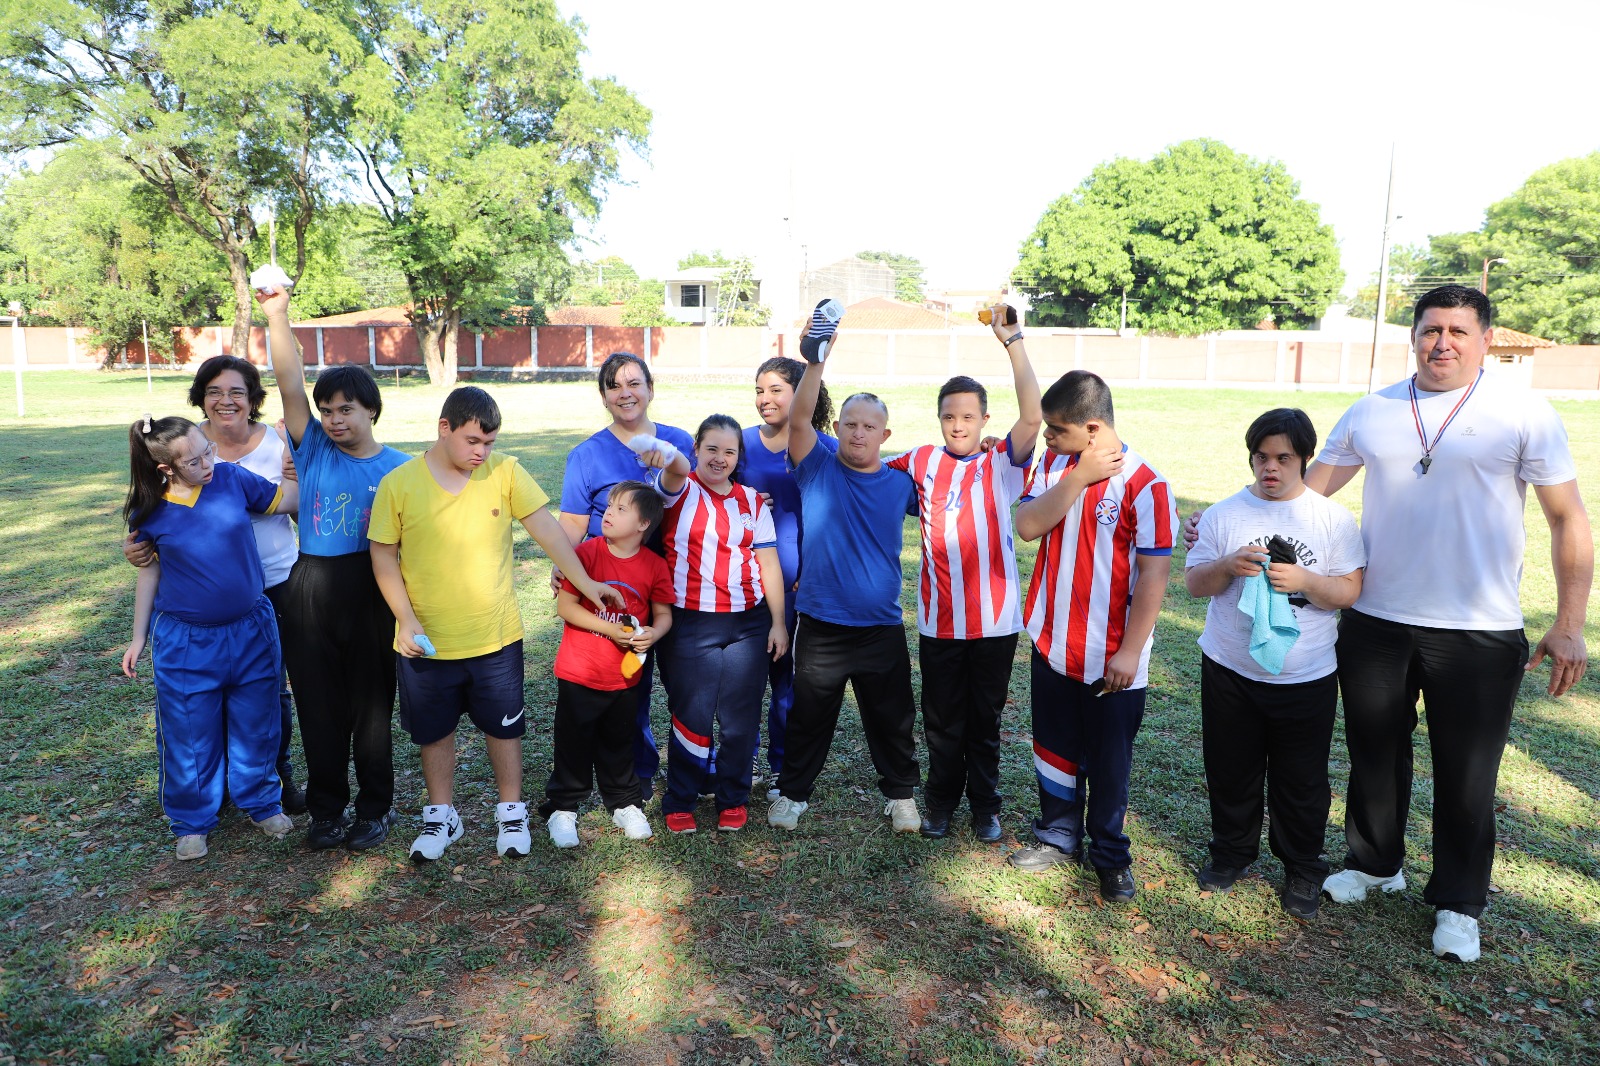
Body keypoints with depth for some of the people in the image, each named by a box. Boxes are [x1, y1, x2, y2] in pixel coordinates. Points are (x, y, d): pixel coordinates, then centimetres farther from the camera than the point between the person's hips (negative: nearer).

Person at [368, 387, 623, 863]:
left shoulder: (506, 472, -6)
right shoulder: (398, 483, -7)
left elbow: (545, 528, -6)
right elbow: (384, 556, -3)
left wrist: (585, 582, -12)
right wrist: (406, 619, -11)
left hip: (496, 636, 0)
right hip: (426, 641, 0)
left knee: (504, 726, 14)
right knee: (434, 731, 16)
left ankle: (511, 813, 33)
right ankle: (441, 817, 36)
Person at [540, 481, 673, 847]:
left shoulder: (655, 565, -5)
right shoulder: (587, 552, -12)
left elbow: (664, 614, 4)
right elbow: (565, 605, -14)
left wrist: (653, 634, -18)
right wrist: (612, 630, -20)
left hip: (625, 676, 2)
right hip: (579, 674, -2)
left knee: (619, 745, 18)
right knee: (574, 744, 9)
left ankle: (625, 804, 35)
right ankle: (562, 808, 27)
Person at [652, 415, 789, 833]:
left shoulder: (752, 500, 9)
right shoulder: (682, 489, -1)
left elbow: (768, 562, 8)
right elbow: (677, 472, -26)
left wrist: (779, 622, 3)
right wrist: (667, 455, -50)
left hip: (748, 624, 3)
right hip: (690, 624, -3)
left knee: (741, 718, 7)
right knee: (691, 716, 2)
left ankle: (734, 798, 26)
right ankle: (679, 801, 21)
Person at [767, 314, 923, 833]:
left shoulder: (902, 482, 2)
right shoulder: (818, 468, -4)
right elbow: (797, 419, -19)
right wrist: (817, 360, -30)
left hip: (882, 628, 1)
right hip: (821, 626, -1)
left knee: (892, 720, 15)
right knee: (808, 717, 14)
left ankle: (900, 793, 35)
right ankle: (793, 791, 33)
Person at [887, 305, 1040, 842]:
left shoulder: (1002, 465, -5)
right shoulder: (922, 461, 3)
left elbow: (1033, 417, -21)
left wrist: (1012, 341, -22)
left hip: (995, 620, -1)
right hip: (939, 621, 2)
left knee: (985, 721, 14)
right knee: (942, 721, 14)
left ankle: (986, 806, 31)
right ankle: (940, 802, 32)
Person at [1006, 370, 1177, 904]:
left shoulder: (1144, 484, -16)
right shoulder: (1053, 464, 1)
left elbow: (1154, 573, -16)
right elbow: (1027, 525, -13)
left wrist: (1130, 651, -17)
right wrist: (1080, 476, -21)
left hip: (1111, 657, -5)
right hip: (1052, 644, 5)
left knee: (1109, 760, 10)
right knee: (1054, 747, 18)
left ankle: (1109, 854, 29)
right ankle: (1059, 835, 38)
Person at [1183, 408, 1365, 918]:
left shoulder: (1332, 518, -3)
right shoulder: (1224, 514, -1)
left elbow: (1349, 591, -4)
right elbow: (1194, 583, -1)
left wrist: (1302, 580, -22)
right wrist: (1228, 565, -21)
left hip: (1306, 679, -1)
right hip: (1229, 671, 1)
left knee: (1301, 780, 11)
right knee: (1230, 771, 14)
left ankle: (1302, 868, 31)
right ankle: (1232, 853, 35)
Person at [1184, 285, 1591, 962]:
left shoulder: (1524, 415, -4)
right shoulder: (1372, 413, 4)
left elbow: (1568, 521, -2)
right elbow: (1308, 488, 8)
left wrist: (1569, 626, -5)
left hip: (1479, 634, -3)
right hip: (1374, 624, 3)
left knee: (1466, 777, 8)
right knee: (1374, 755, 16)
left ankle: (1457, 903, 28)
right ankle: (1374, 863, 38)